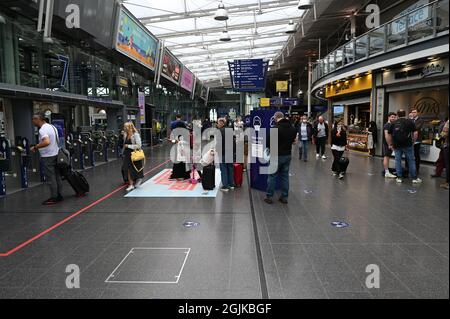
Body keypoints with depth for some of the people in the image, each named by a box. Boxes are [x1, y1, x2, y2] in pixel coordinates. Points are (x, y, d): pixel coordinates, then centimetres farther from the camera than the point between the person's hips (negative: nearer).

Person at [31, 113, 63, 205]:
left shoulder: (42, 130, -19)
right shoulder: (52, 126, 11)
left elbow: (46, 142, -35)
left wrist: (35, 147, -23)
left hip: (48, 157, -9)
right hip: (55, 154, 9)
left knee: (51, 178, -2)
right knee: (57, 176, 12)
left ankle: (54, 198, 5)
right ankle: (59, 195, 19)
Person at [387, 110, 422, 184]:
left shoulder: (394, 123, 9)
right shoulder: (410, 122, 2)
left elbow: (389, 135, 11)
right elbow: (415, 133, -5)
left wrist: (390, 144, 18)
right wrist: (413, 141, 8)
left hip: (397, 145, 2)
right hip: (407, 144, -2)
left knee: (398, 161, 8)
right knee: (411, 161, 4)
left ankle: (399, 177, 10)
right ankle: (414, 178, 8)